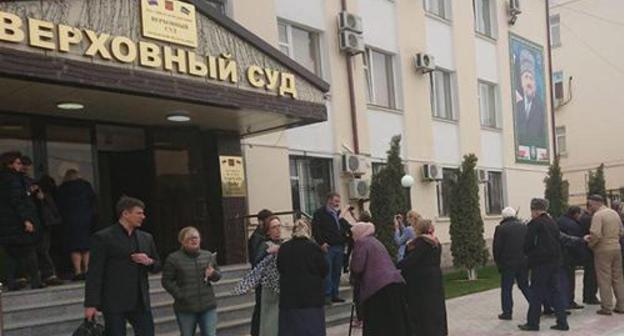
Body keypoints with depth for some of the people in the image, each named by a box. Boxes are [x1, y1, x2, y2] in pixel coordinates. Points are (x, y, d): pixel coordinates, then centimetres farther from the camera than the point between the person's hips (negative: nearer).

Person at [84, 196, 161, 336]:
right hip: (114, 303, -5)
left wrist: (149, 262, -5)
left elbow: (157, 266, 19)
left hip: (140, 302, 5)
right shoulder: (104, 237, -6)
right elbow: (94, 273, -8)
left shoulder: (146, 238, 11)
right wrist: (91, 304, -13)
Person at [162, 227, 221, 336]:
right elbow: (167, 281, -4)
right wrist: (180, 295, -14)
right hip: (185, 308, -2)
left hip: (208, 306, 3)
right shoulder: (173, 258, -3)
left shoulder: (208, 255, 8)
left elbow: (218, 275, 17)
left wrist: (213, 274, -7)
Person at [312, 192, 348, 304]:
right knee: (327, 272, -6)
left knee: (337, 272, 9)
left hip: (339, 247, 7)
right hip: (327, 247, -7)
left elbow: (343, 229, 25)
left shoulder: (339, 213, 19)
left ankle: (335, 294, 16)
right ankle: (327, 295, -1)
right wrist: (321, 243, -16)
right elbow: (315, 229, -10)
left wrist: (344, 240, 12)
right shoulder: (320, 213, -3)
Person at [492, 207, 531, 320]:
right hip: (523, 263, 5)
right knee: (524, 285, 17)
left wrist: (498, 262, 3)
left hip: (508, 264, -4)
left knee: (506, 288, 3)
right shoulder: (524, 227, 5)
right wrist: (526, 257, 14)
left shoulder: (500, 229, -9)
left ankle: (507, 312, 2)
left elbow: (496, 248, -9)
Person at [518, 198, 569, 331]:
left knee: (536, 294, 1)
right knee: (556, 292, 10)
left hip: (540, 264, -7)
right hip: (555, 261, 7)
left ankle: (533, 323, 7)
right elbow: (557, 241, 14)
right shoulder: (553, 223, 10)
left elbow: (527, 244, -13)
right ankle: (562, 322, 11)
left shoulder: (534, 224, -13)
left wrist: (528, 255, 6)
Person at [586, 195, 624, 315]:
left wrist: (590, 244, -6)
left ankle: (606, 307, 2)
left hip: (603, 250, -7)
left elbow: (596, 234, -22)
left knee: (604, 279, -1)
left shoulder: (597, 215, -14)